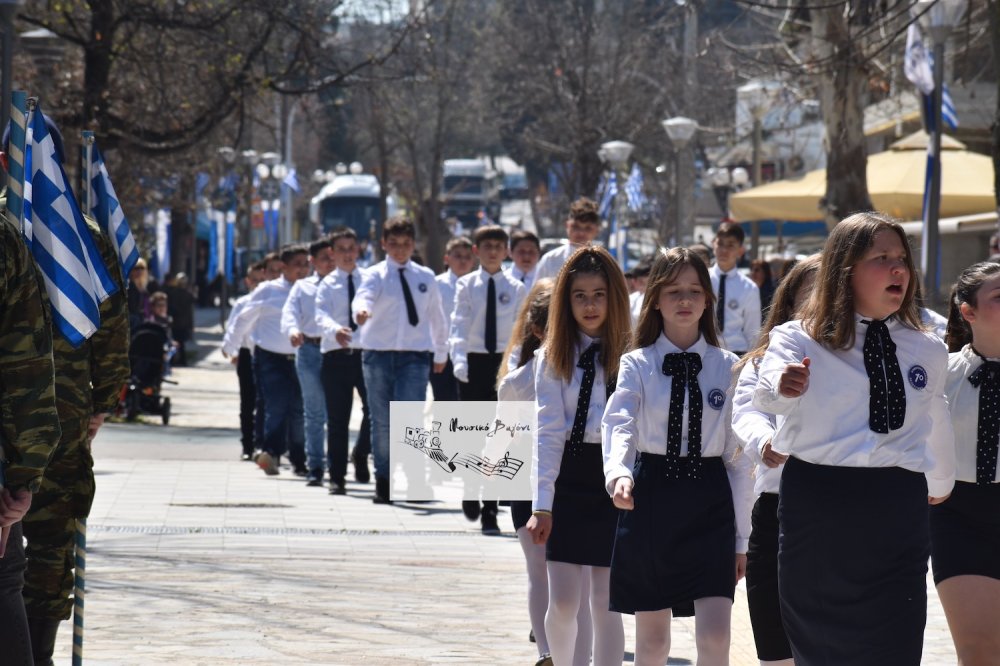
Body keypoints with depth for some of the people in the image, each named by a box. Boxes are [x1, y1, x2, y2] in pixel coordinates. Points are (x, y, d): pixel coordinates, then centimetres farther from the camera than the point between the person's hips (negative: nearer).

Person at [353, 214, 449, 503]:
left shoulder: (425, 277, 9)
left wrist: (441, 352, 25)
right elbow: (364, 295, -23)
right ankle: (383, 482, 15)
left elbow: (436, 316, 19)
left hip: (414, 356, 0)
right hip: (379, 354, 0)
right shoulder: (376, 275, 0)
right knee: (382, 422, 5)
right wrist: (361, 309, -46)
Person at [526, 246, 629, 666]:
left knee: (605, 604, 2)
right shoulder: (555, 357, 5)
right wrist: (542, 503, -6)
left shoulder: (629, 355, 0)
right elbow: (549, 431, -1)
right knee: (563, 602, -1)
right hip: (569, 478, 1)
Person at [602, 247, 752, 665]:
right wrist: (618, 474, -40)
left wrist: (741, 536, 4)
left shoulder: (727, 367, 3)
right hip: (651, 496, 0)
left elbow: (739, 457, 6)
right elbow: (618, 425, -18)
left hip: (710, 501, 0)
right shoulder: (637, 364, 0)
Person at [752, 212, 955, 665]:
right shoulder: (798, 341, -1)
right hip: (817, 508, -2)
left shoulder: (927, 351, 10)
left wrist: (940, 486, 41)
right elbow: (765, 398, -21)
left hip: (897, 513, 2)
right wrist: (783, 387, -44)